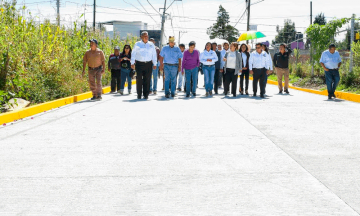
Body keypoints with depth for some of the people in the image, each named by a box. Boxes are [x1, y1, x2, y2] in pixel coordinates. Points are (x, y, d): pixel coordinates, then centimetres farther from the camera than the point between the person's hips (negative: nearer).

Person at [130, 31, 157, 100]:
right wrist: (132, 63, -2)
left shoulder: (151, 45, 13)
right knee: (139, 79, -3)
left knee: (147, 80, -2)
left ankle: (146, 95, 2)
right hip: (139, 64, -1)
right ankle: (139, 95, 4)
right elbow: (133, 54, 6)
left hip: (148, 64, 1)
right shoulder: (137, 44, 8)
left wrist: (154, 64, 9)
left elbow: (154, 55, 14)